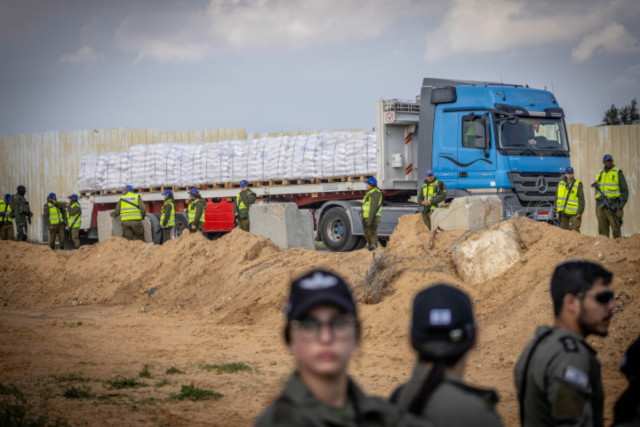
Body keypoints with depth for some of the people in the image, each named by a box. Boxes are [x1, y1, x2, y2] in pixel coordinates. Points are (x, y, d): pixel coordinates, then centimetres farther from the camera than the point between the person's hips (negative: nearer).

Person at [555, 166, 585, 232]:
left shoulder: (578, 185, -1)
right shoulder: (560, 184, 9)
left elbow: (581, 200, -2)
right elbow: (557, 198, 13)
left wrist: (580, 212, -8)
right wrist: (557, 211, 7)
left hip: (574, 213, -4)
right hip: (563, 212, 4)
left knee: (576, 230, -8)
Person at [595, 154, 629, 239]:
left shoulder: (618, 173, 2)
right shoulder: (599, 174, 17)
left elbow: (625, 190, 0)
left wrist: (621, 205, -9)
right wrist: (597, 205, 15)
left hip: (613, 206, -5)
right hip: (601, 207, 5)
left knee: (616, 229, -10)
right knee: (602, 231, 4)